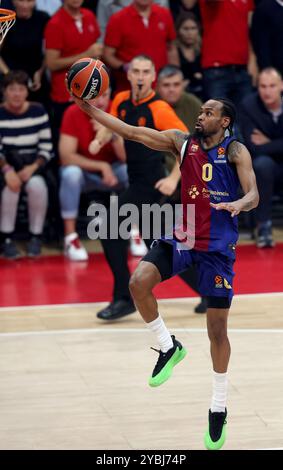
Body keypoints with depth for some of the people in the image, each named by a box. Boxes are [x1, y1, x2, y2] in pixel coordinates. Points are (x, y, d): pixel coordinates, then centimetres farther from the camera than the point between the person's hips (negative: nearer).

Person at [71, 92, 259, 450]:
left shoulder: (235, 151, -5)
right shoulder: (182, 142, 3)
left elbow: (254, 195, -15)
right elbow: (132, 132, -1)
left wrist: (238, 204, -39)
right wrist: (90, 109, -9)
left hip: (218, 245, -3)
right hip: (183, 236, 3)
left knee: (217, 328, 2)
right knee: (138, 282, -24)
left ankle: (219, 407, 17)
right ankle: (168, 347, 0)